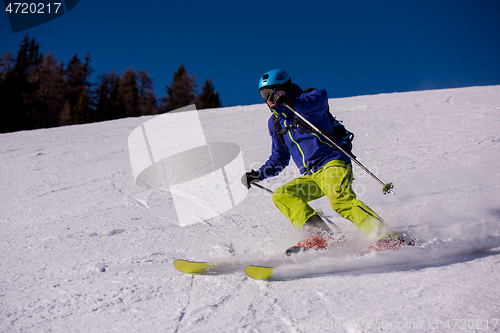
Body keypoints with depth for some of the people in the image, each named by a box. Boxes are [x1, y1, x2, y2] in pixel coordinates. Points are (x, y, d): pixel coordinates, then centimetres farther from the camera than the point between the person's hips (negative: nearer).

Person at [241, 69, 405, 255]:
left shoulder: (307, 104, -2)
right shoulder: (275, 123, 19)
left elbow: (321, 97, -28)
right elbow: (279, 158, 29)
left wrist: (292, 104, -40)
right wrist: (258, 176, 19)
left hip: (333, 163, -8)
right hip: (311, 176, 8)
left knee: (340, 200, -32)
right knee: (281, 196, -9)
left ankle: (388, 238, -31)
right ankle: (320, 235, -21)